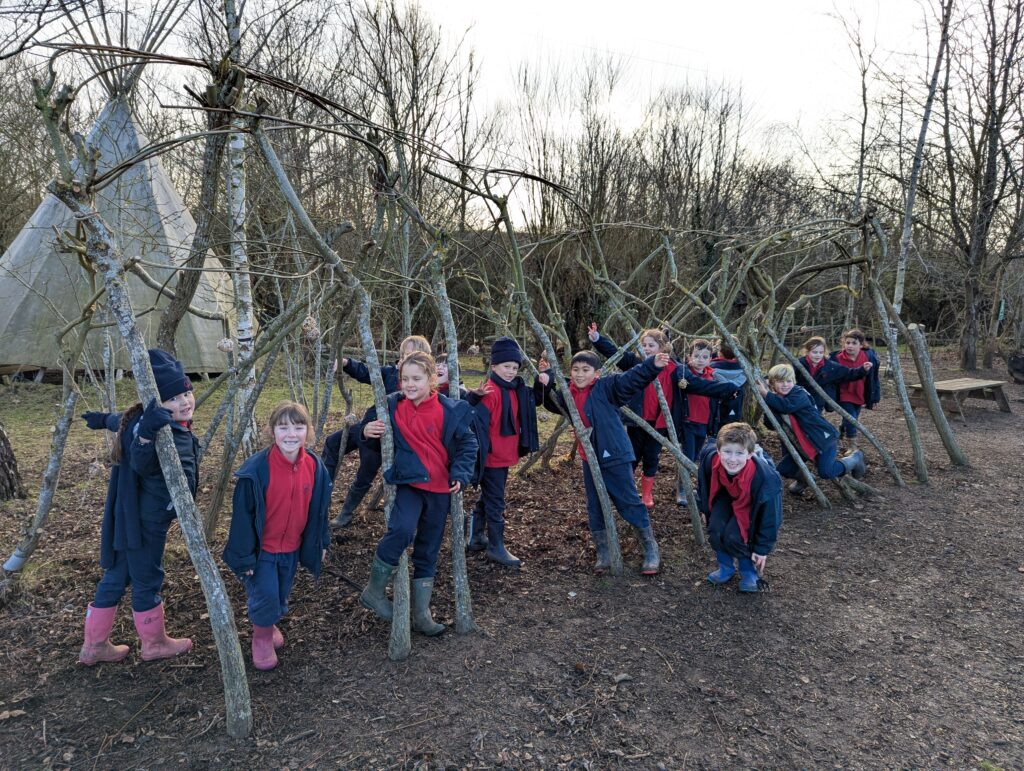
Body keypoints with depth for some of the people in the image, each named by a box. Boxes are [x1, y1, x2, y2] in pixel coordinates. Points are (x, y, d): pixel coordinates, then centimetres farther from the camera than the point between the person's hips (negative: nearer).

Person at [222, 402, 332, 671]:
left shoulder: (315, 467, -10)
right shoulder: (256, 469, -24)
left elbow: (319, 509, 4)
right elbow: (243, 514, -16)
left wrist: (321, 543, 10)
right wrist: (244, 556, -13)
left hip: (293, 548, 4)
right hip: (261, 549, -4)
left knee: (281, 596, 19)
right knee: (265, 595, -3)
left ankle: (270, 623, 50)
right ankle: (262, 636, 27)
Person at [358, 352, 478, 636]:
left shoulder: (452, 410, -6)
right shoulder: (391, 406, -3)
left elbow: (467, 444, 1)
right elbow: (372, 435, 9)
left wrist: (460, 475, -12)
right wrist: (367, 431, -14)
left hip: (440, 488, 2)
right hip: (407, 483, -1)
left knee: (428, 549, 10)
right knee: (402, 529, -28)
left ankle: (422, 613, 24)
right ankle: (374, 590, -5)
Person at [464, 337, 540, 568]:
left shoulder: (516, 390, 8)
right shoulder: (490, 391, -19)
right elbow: (478, 422, -25)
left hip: (505, 455, 9)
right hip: (492, 457, -9)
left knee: (488, 497, 19)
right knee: (495, 501, 0)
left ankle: (476, 538, 33)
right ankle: (496, 547, 11)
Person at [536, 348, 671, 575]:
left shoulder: (607, 388, -13)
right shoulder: (567, 394, 3)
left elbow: (633, 378, -23)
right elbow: (550, 401, 17)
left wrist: (653, 365, -40)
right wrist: (544, 384, -5)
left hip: (615, 456, -5)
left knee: (630, 503, 2)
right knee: (595, 508, 13)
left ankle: (651, 550, 18)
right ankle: (602, 553, 28)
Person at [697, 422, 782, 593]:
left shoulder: (764, 477, -40)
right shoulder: (710, 459, -31)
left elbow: (769, 515, -24)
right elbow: (703, 485, -5)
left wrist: (763, 549, -14)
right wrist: (704, 508, 9)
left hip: (752, 505, -4)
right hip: (726, 496, 4)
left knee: (733, 536, -21)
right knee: (715, 529, -17)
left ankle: (749, 570, 10)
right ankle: (726, 566, 11)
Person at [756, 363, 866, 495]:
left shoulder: (799, 394, -19)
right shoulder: (777, 401, 2)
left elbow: (786, 406, -40)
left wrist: (766, 394, -37)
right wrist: (768, 404, -18)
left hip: (823, 438, -7)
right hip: (800, 443, 7)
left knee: (826, 472, -19)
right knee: (784, 469, -2)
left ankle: (855, 458, 10)